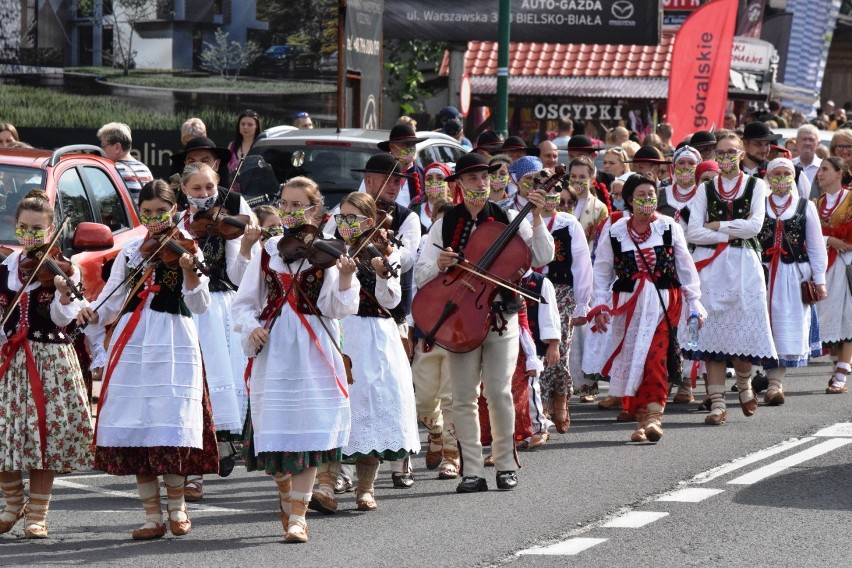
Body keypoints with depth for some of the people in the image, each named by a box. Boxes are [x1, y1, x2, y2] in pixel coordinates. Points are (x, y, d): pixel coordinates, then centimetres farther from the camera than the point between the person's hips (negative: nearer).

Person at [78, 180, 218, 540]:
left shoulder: (186, 249, 2)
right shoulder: (130, 253, 13)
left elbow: (199, 305, -9)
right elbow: (111, 300, 16)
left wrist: (189, 271, -27)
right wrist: (92, 312, -5)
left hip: (173, 347, -4)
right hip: (132, 347, 4)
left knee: (171, 426, -10)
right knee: (135, 429, -1)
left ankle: (177, 507, 10)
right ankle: (153, 517, 6)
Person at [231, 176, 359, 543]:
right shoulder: (268, 251, 8)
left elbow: (336, 308, -7)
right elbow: (244, 302, 11)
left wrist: (345, 278, -24)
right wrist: (251, 327, -8)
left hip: (313, 352, -2)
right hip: (273, 351, 2)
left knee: (307, 430, -5)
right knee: (273, 429, 1)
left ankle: (298, 516, 1)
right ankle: (285, 494, 27)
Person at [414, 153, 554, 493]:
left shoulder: (507, 219, 5)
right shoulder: (445, 224, 6)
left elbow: (542, 258, -4)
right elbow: (421, 276, 5)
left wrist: (537, 220, -13)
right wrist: (439, 265, -15)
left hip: (501, 315, -1)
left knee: (499, 391, -8)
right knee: (464, 396, -2)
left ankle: (506, 465, 7)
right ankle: (472, 472, 3)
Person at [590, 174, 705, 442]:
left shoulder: (669, 227, 3)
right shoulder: (614, 232, 3)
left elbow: (685, 267, 9)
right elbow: (602, 271, 8)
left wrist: (694, 302, 7)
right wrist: (599, 305, 0)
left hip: (663, 302, -1)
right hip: (628, 304, 1)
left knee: (655, 358, -16)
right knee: (631, 360, 0)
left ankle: (654, 415, -18)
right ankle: (641, 417, 10)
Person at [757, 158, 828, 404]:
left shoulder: (805, 207, 7)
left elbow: (816, 246, 9)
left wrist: (819, 280, 5)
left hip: (795, 276, 0)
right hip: (765, 274, 0)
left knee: (790, 328, -4)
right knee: (768, 327, -4)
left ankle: (775, 382, 0)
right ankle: (774, 382, 1)